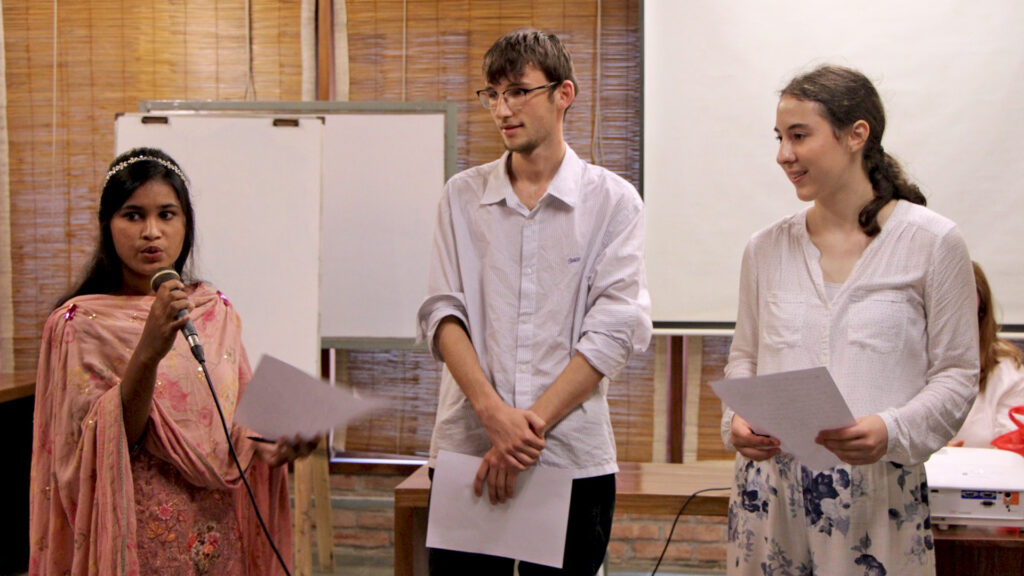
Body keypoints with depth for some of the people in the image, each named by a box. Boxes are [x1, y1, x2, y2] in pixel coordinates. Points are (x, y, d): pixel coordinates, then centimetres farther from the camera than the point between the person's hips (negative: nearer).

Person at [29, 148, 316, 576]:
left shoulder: (217, 312, 4)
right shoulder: (80, 324, -8)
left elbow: (240, 423, 10)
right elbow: (97, 449, -16)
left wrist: (270, 448, -11)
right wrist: (148, 352, -28)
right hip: (136, 538, -4)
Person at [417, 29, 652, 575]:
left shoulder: (612, 200, 2)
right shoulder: (462, 195, 9)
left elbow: (615, 329, -6)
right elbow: (442, 313, 1)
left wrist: (533, 423, -13)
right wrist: (492, 411, -13)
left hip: (573, 454, -1)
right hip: (465, 447, 2)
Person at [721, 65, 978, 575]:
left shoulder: (933, 242, -2)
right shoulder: (766, 248, 8)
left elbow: (957, 374, -1)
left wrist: (893, 431, -18)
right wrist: (737, 421, -5)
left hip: (880, 495, -2)